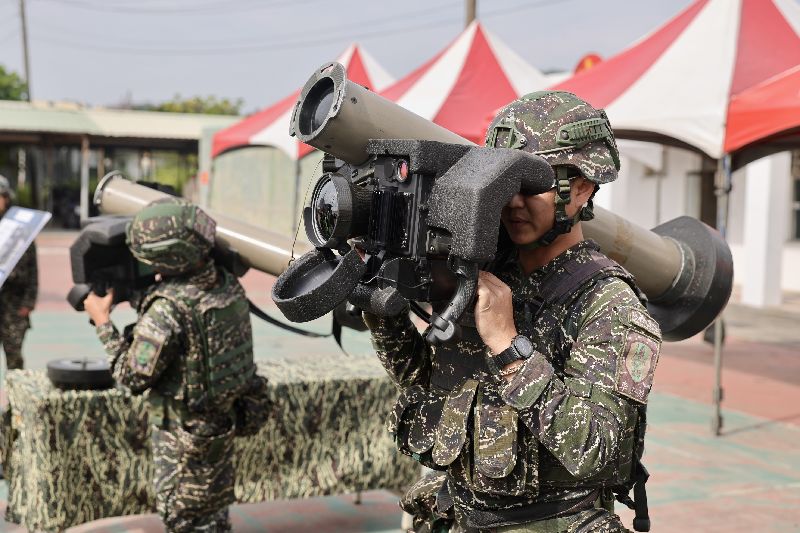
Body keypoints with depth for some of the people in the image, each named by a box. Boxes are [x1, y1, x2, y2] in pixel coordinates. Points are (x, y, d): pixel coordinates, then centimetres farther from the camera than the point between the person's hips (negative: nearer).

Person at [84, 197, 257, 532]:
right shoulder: (228, 283, -6)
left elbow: (133, 377, -19)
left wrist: (102, 322, -10)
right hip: (222, 422, 7)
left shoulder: (168, 309, -28)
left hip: (183, 434, -7)